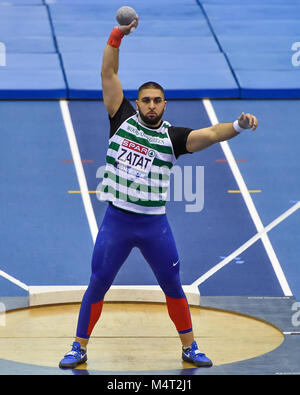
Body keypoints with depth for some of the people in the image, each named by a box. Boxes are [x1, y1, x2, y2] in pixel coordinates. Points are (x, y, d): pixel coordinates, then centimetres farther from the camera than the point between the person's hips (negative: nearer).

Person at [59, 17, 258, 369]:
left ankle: (189, 348, 21)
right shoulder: (123, 120, 1)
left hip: (155, 225, 0)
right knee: (97, 285, 3)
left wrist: (238, 126, -35)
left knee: (173, 287, 8)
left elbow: (211, 134, -15)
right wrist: (117, 34, -11)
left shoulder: (173, 137, 0)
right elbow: (108, 73, -1)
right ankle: (79, 348, 14)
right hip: (117, 221, 0)